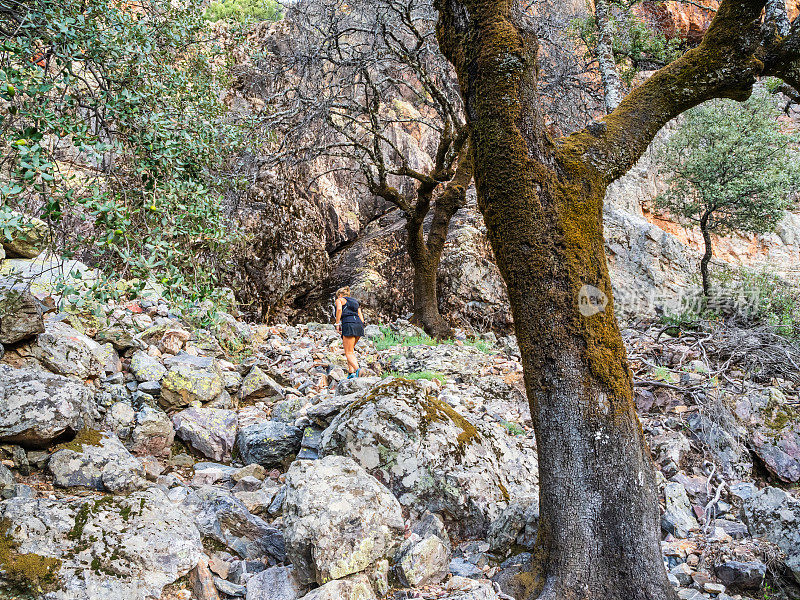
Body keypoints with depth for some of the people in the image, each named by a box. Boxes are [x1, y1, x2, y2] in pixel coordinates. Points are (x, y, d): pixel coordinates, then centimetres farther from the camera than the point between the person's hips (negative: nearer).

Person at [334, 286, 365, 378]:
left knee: (349, 353, -6)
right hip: (359, 324, 6)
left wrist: (337, 324, -3)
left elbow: (339, 309, -8)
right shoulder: (355, 302, 31)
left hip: (349, 324, -6)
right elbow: (361, 316, 20)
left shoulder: (340, 300, 13)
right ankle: (351, 372, 7)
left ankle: (358, 370, -29)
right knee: (350, 350, 20)